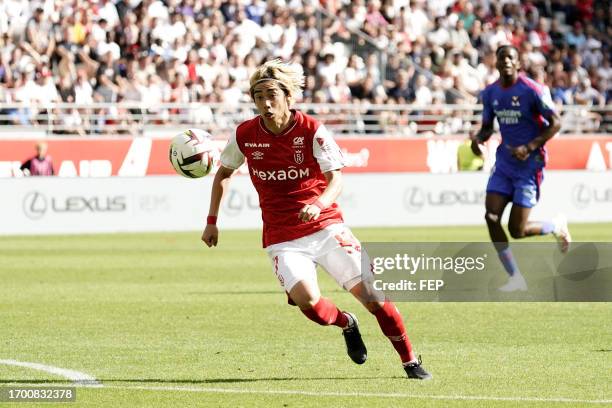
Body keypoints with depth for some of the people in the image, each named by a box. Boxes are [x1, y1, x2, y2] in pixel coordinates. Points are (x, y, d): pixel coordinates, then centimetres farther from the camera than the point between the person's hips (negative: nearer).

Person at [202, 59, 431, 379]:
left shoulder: (312, 131, -9)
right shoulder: (245, 135, -2)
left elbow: (336, 178, -15)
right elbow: (223, 173, 15)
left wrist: (319, 204, -36)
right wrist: (211, 221, 10)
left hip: (325, 226, -1)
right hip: (281, 238, 1)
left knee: (371, 293, -10)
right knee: (307, 301, -24)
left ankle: (411, 362, 8)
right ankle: (346, 324, 11)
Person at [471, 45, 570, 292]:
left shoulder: (532, 90, -14)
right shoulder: (490, 93, 4)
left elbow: (555, 123, -10)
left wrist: (530, 147, -21)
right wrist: (478, 138, -7)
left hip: (529, 165, -6)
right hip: (504, 163, 6)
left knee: (517, 230, -8)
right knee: (491, 216, -10)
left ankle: (556, 226, 26)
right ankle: (516, 278, 2)